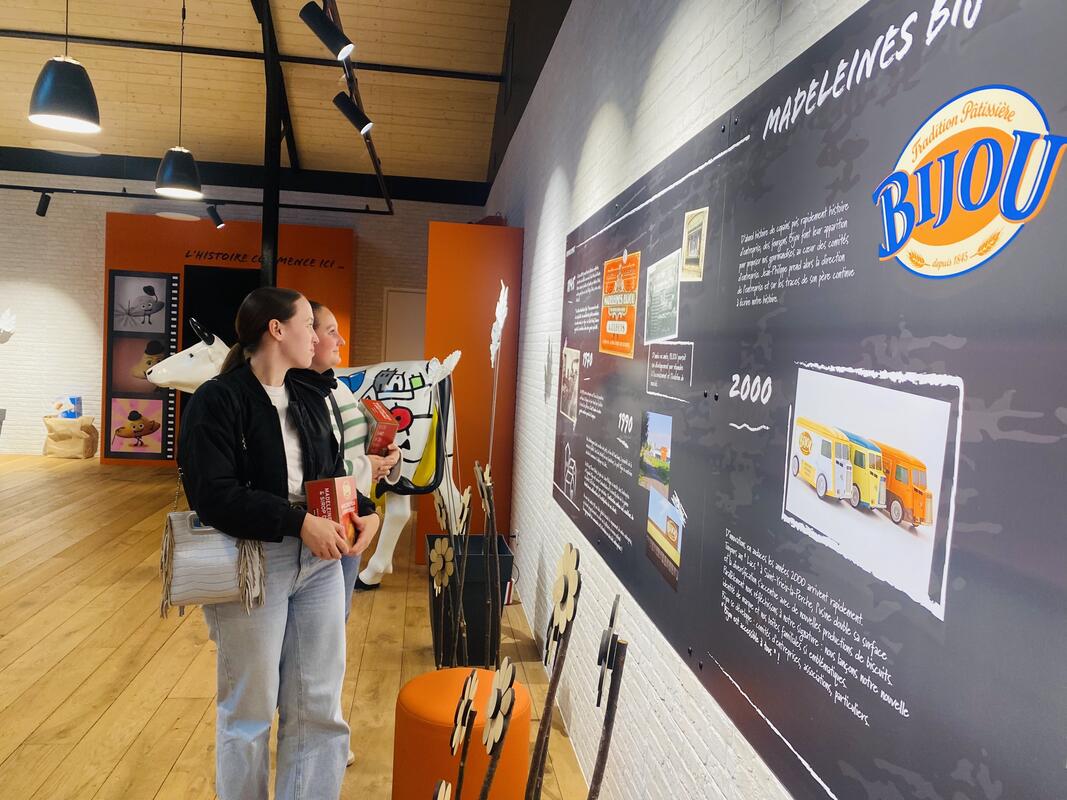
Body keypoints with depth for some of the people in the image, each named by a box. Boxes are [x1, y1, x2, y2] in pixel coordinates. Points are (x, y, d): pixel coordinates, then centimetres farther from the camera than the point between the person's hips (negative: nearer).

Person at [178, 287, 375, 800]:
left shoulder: (310, 396, 9)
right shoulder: (217, 400, -10)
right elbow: (213, 495, -19)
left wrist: (360, 510, -2)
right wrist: (298, 521, -24)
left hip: (319, 559, 6)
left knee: (318, 705, 11)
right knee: (250, 709, 11)